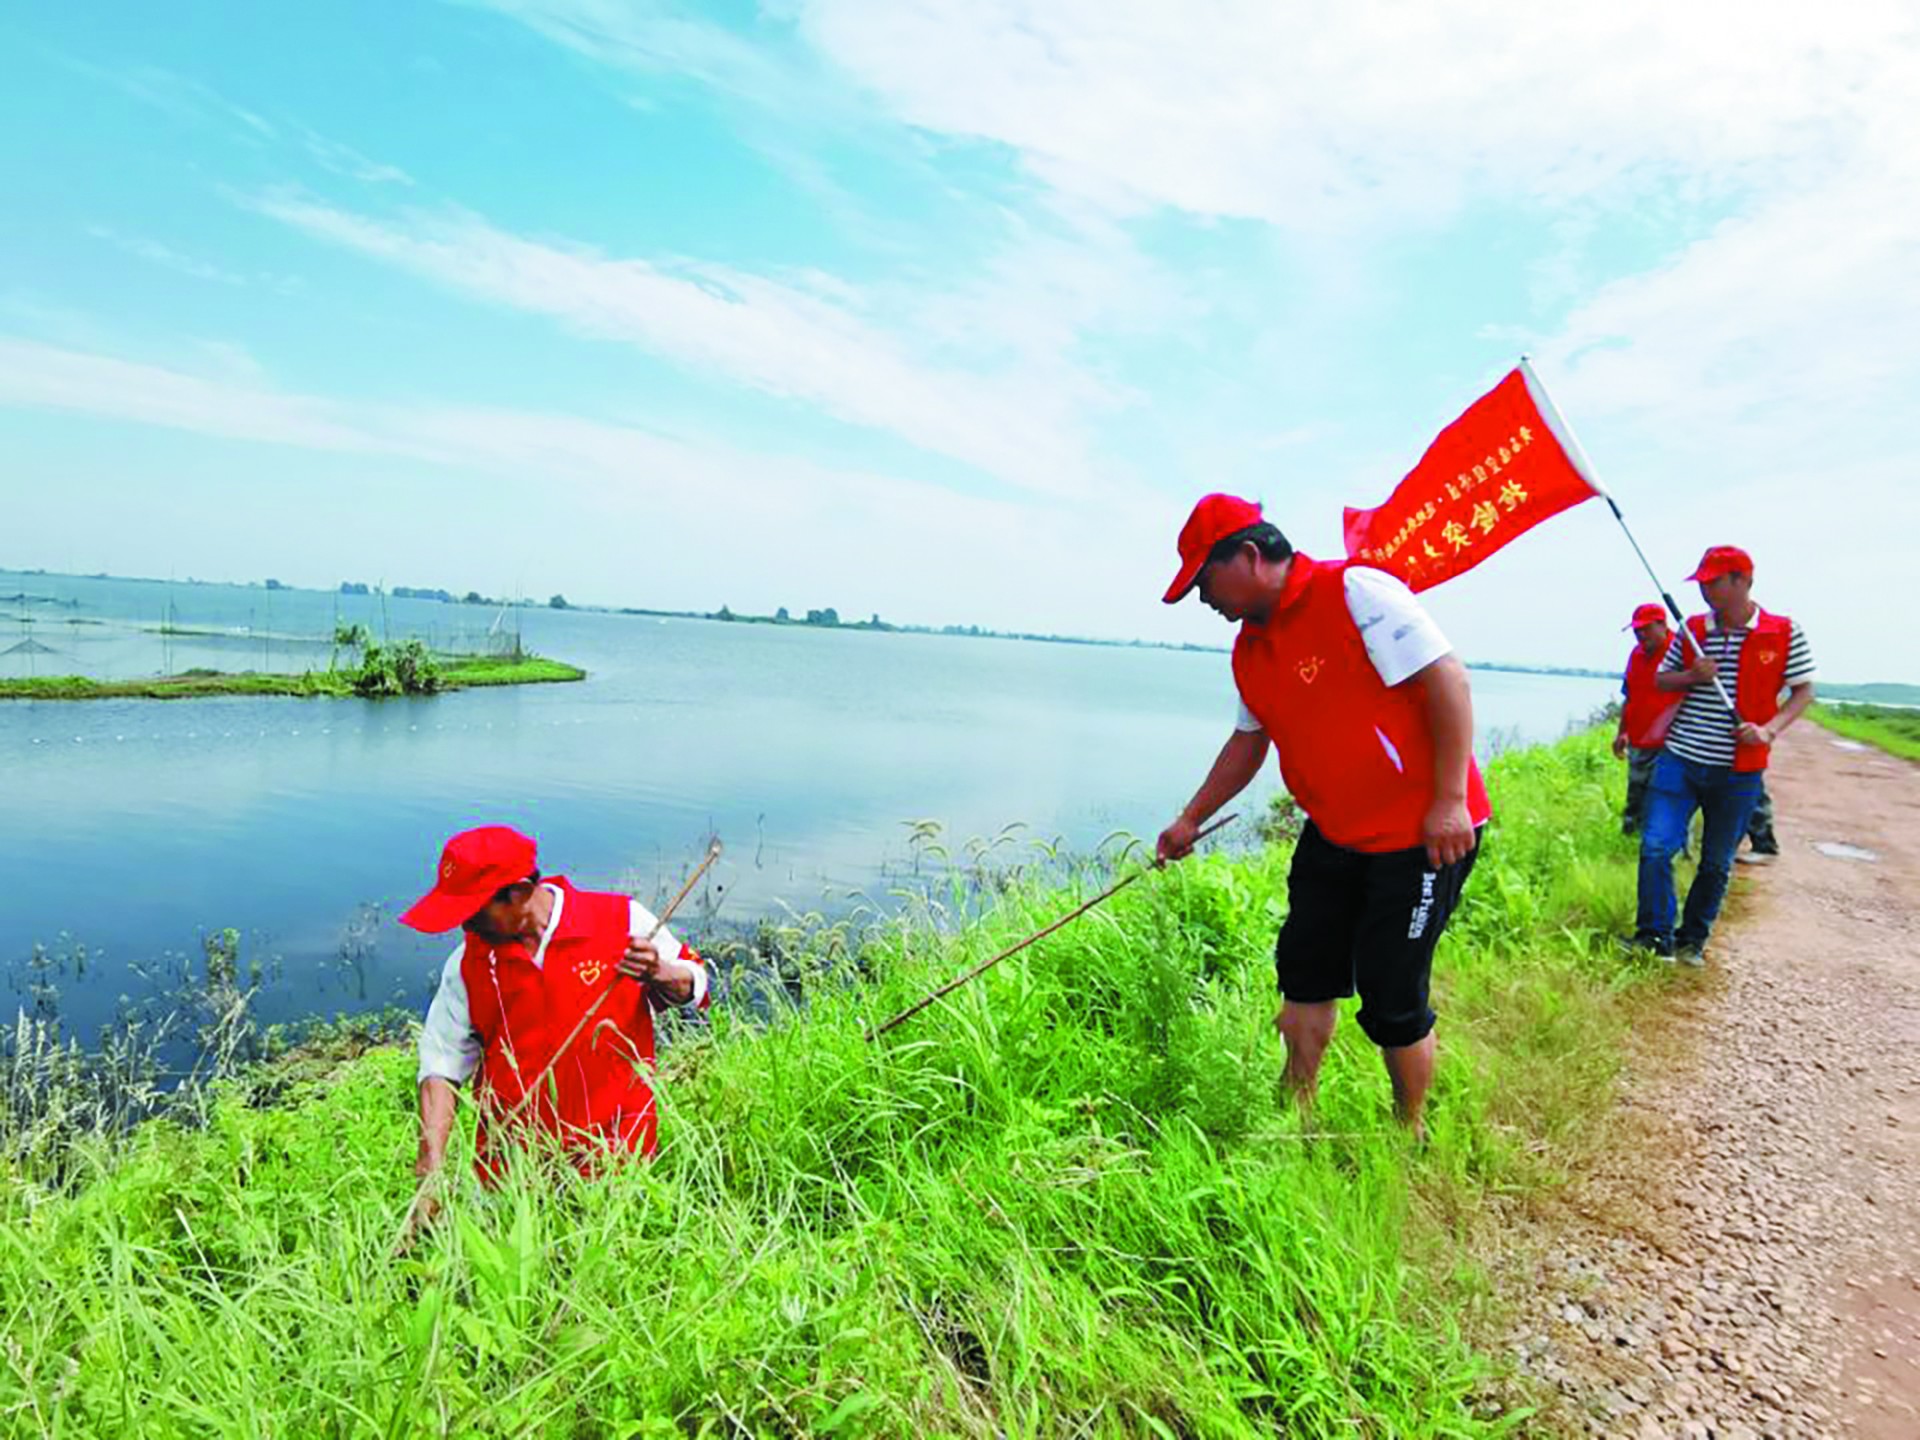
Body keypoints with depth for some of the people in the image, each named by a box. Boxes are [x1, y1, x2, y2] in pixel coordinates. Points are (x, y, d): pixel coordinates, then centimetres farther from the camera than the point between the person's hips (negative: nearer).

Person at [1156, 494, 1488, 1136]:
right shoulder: (1249, 649, 8)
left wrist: (1450, 800, -23)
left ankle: (1409, 1137, 23)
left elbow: (1447, 678, -20)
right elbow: (1248, 741, 21)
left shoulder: (1355, 591, -17)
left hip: (1422, 835, -8)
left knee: (1392, 1001, -1)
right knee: (1305, 974, 14)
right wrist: (1191, 819, 21)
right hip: (1333, 836, 8)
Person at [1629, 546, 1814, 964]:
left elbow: (1804, 691, 1)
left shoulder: (1784, 633, -4)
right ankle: (1655, 936, 3)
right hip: (1679, 758, 2)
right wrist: (1691, 676, -9)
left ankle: (1693, 940, 25)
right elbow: (1661, 681, 13)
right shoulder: (1691, 630, 4)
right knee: (1656, 846, -9)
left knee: (1717, 863, 9)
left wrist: (1769, 729, -16)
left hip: (1738, 770, -1)